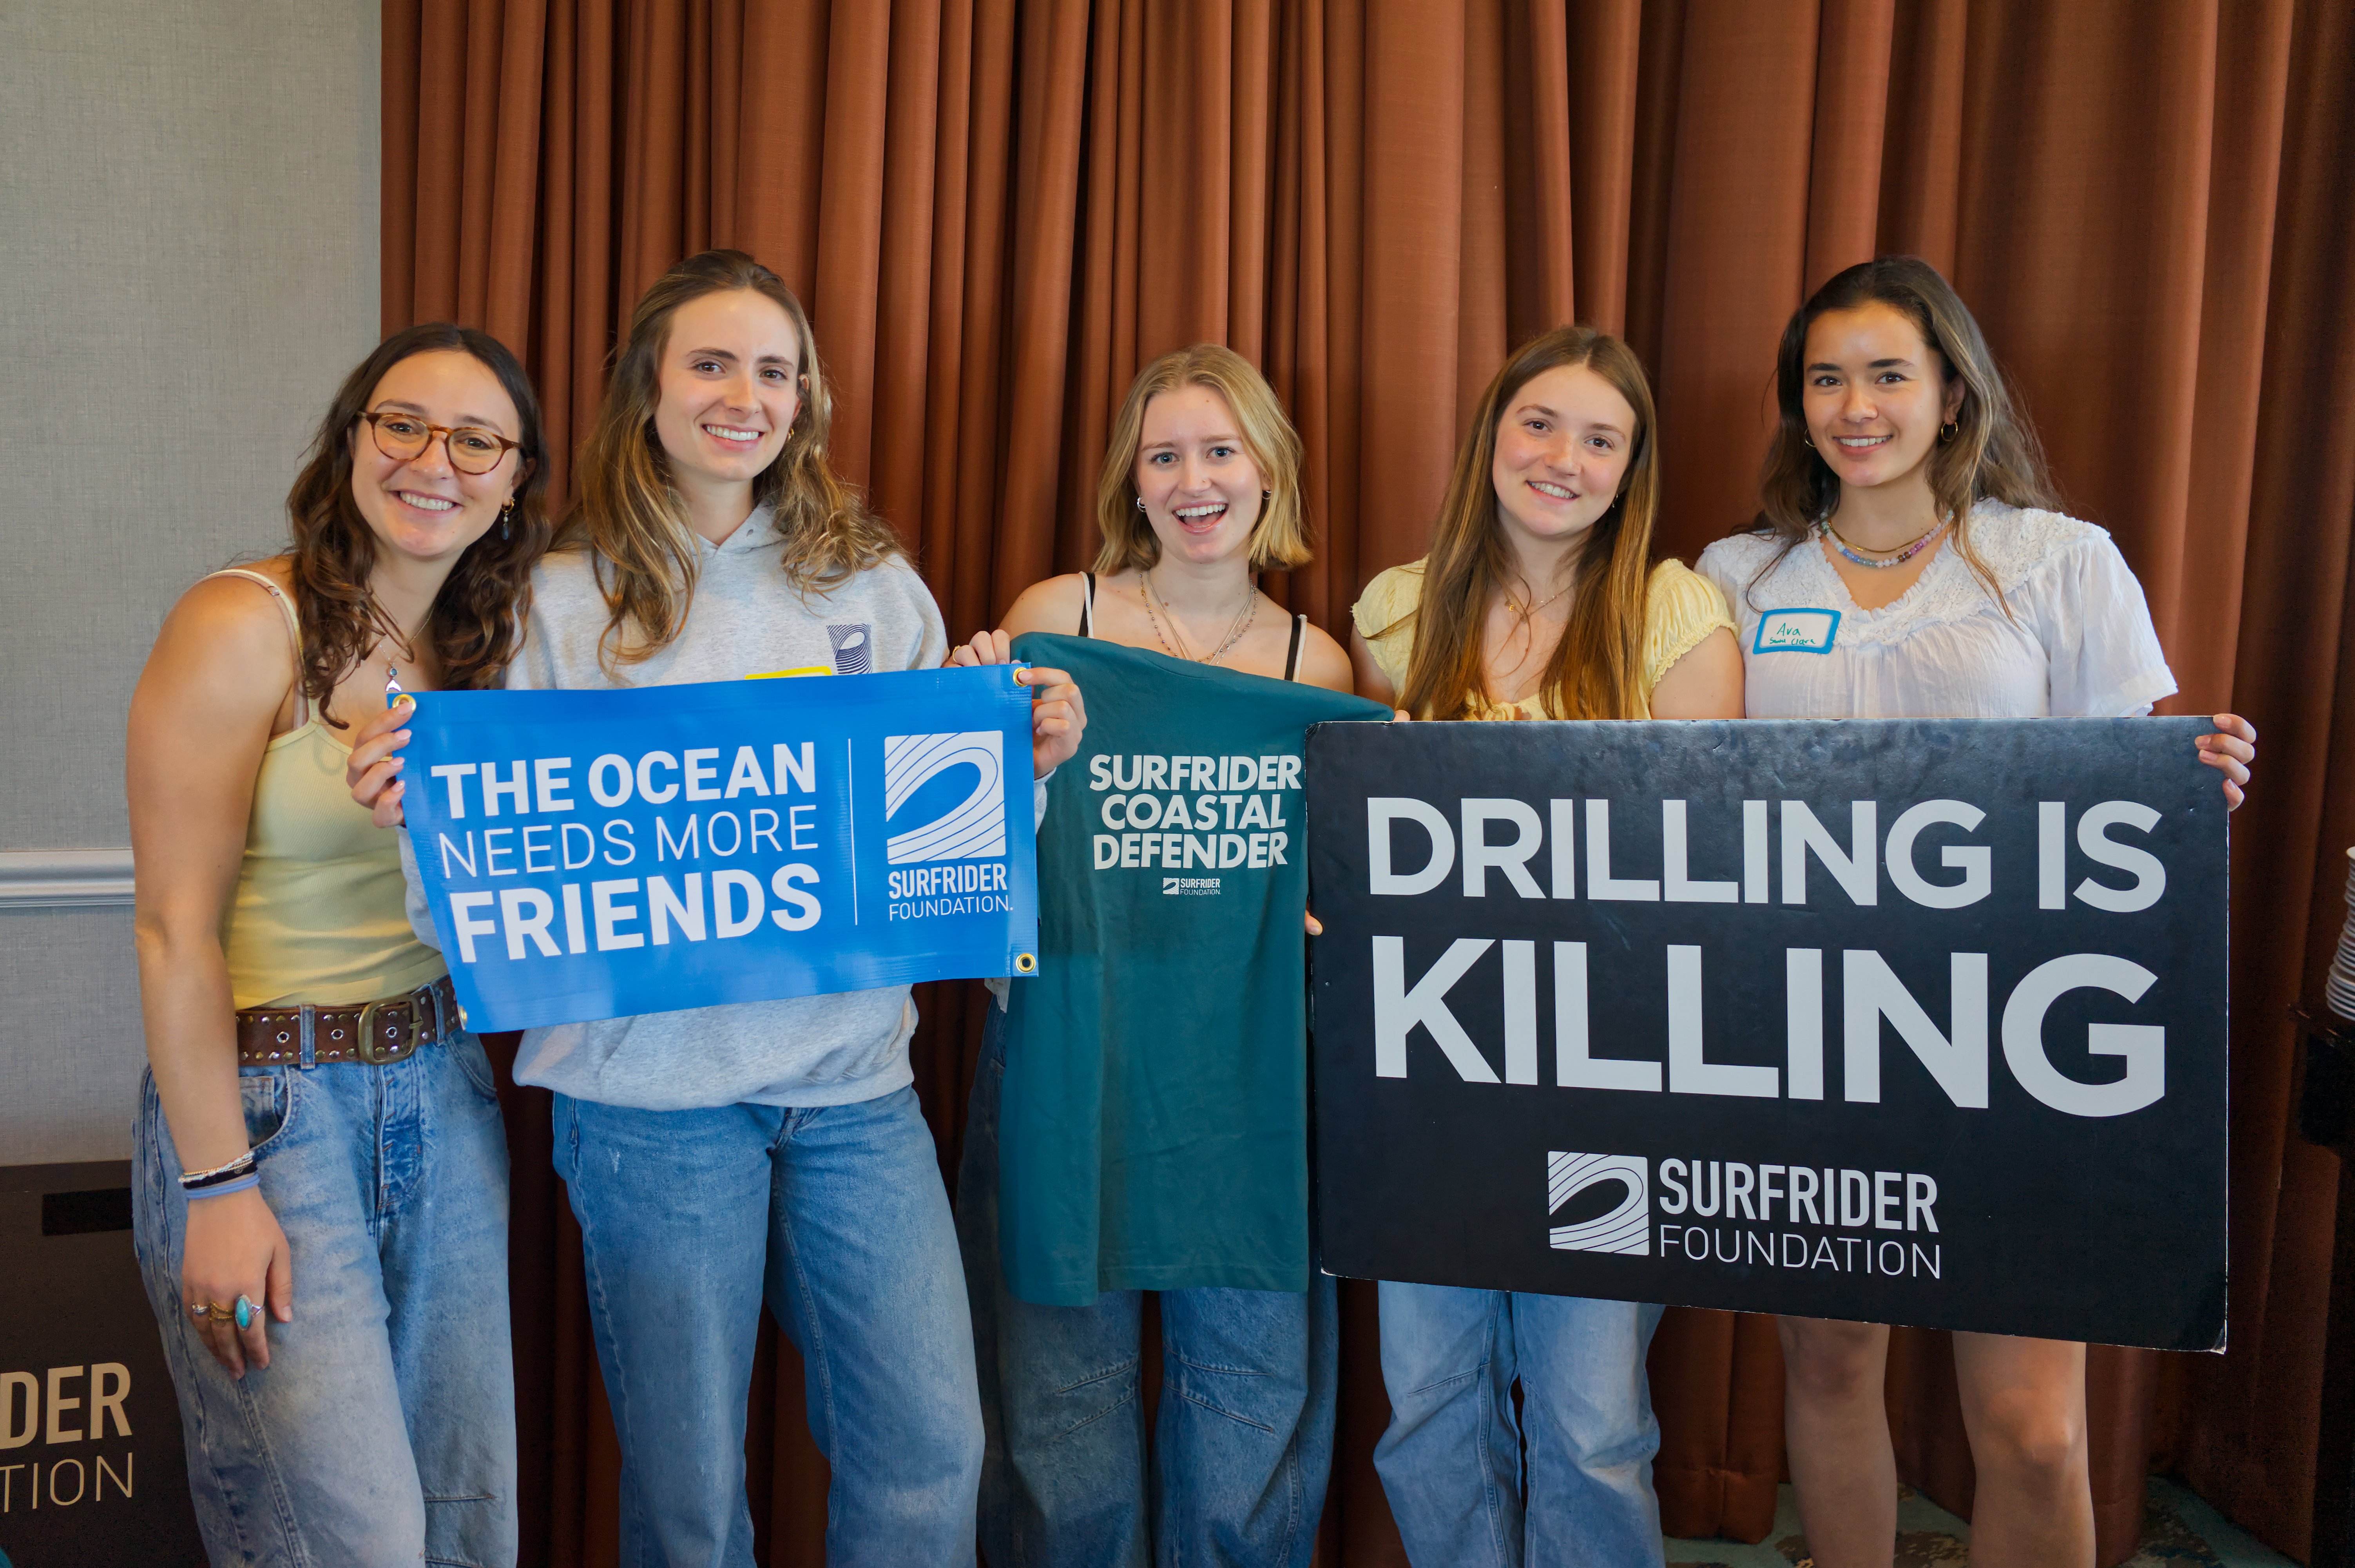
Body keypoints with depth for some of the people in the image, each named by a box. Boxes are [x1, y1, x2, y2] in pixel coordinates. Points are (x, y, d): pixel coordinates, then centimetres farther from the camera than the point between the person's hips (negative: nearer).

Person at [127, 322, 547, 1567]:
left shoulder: (492, 640, 7)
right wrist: (217, 1185, -14)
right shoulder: (242, 628, -11)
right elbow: (177, 928, -13)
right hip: (263, 1098, -6)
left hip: (441, 1090, 6)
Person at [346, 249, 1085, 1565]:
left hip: (856, 1077, 3)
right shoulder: (562, 604, 1)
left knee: (931, 1446, 5)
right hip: (656, 1092, -2)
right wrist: (423, 808, -19)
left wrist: (1028, 763, -6)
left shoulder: (876, 588, 9)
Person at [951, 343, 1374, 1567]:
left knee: (1256, 1419, 9)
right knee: (1065, 1424, 11)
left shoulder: (1316, 663, 6)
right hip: (1074, 1071, -1)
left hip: (1250, 1085, 2)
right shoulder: (1055, 618, -1)